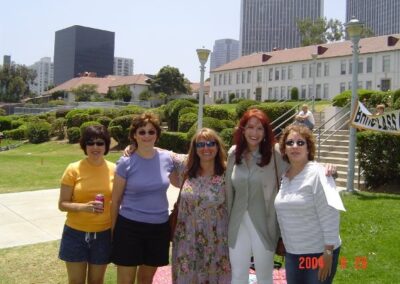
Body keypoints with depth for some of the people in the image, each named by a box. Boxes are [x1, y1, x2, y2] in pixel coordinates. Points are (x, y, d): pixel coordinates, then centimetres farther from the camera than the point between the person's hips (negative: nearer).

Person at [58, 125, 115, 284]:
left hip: (103, 235, 1)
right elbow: (62, 204, -8)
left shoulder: (114, 170, -4)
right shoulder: (73, 169, -9)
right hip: (76, 234, -1)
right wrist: (84, 207, -24)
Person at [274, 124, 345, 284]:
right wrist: (283, 242, 13)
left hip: (318, 252, -6)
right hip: (292, 253, 6)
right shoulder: (284, 176, 4)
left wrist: (328, 253, -18)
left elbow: (330, 217, -17)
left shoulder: (317, 173, -15)